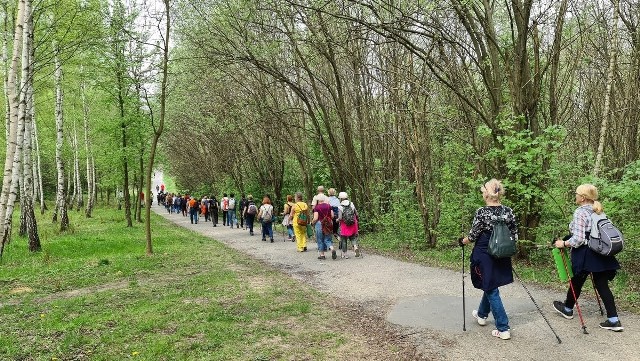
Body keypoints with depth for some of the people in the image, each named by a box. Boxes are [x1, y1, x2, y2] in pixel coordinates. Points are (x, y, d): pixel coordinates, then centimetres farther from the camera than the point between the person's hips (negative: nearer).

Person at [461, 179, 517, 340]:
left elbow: (472, 236, -12)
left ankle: (503, 329, 7)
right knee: (490, 285, 24)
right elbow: (514, 236, 3)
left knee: (492, 291, 4)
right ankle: (482, 314, 44)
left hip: (484, 256, -6)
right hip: (502, 257, 6)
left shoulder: (482, 212, -18)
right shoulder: (508, 211, -3)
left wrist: (463, 241, 8)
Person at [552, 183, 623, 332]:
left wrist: (563, 244, -7)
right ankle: (613, 320, 4)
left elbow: (578, 239, -21)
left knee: (576, 282, 12)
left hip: (585, 254, -7)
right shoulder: (599, 212, 10)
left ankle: (567, 309, 32)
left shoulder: (580, 212, -15)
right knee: (602, 285, 7)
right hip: (600, 254, 7)